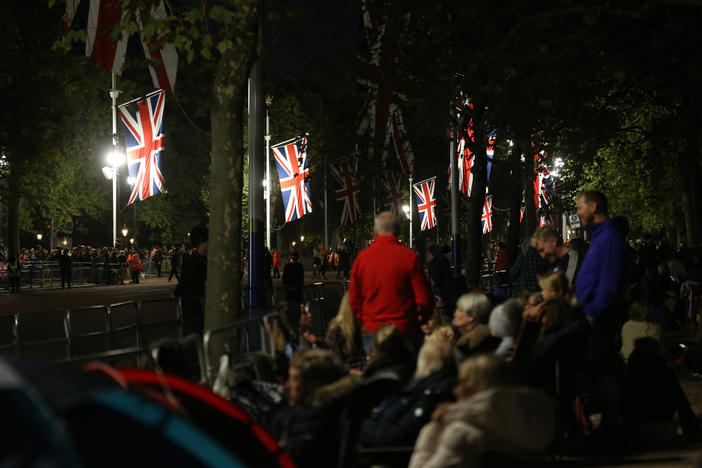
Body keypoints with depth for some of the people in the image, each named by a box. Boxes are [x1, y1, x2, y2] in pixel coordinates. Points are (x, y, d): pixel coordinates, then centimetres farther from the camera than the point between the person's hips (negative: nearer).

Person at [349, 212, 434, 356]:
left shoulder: (362, 257, 0)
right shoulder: (409, 256, -9)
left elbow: (354, 299, 7)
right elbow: (424, 299, -8)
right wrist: (421, 318, 12)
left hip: (372, 331, 3)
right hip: (405, 331, -3)